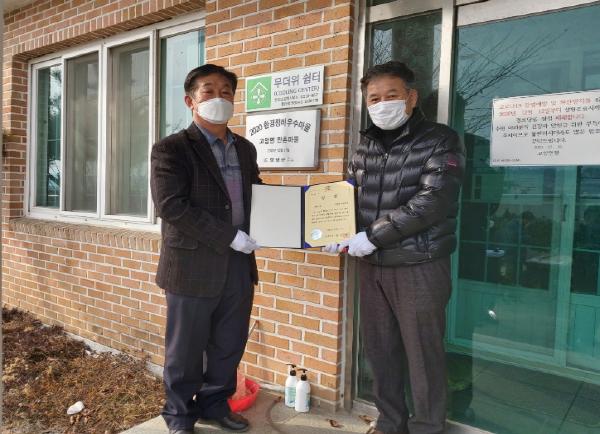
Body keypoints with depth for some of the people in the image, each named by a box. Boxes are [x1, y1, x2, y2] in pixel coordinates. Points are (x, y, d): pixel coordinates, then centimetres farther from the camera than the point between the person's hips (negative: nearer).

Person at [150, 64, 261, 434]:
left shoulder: (245, 149, 12)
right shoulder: (171, 149, -8)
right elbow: (171, 206, -19)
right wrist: (229, 236, -21)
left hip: (239, 264, 6)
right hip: (193, 266, -5)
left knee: (229, 346, 16)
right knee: (186, 350, 10)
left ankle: (215, 404, 37)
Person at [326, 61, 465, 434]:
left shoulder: (441, 141, -6)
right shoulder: (366, 145, 11)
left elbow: (432, 201, -17)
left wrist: (373, 237, -19)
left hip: (419, 266, -5)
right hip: (372, 265, 6)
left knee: (423, 354, 5)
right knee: (379, 348, 14)